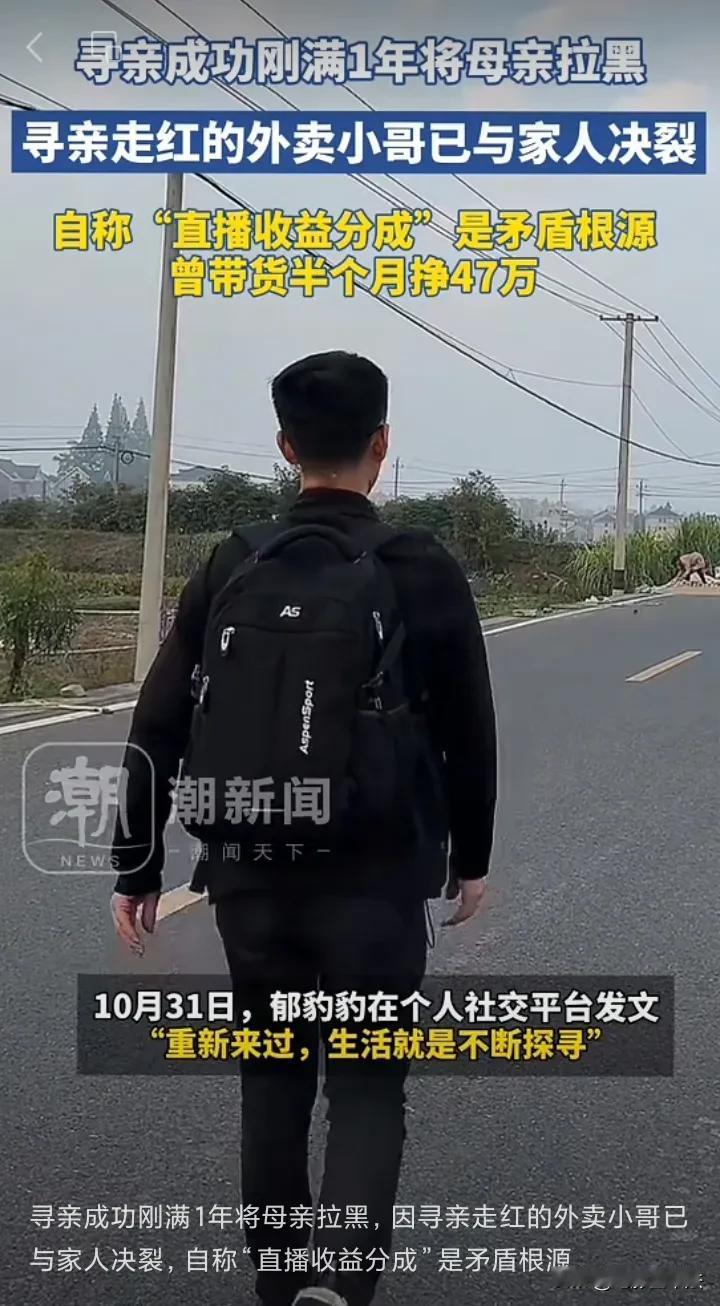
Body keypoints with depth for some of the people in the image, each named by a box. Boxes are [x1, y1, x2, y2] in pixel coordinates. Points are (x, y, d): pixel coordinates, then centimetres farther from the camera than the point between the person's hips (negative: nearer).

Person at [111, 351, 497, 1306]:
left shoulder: (232, 569, -1)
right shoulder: (426, 572, -6)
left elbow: (157, 732, -1)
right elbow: (468, 736, 0)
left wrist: (136, 869, 6)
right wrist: (471, 857, 14)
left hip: (250, 876, 3)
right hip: (375, 878, -2)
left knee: (273, 1081, 18)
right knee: (367, 1088, 7)